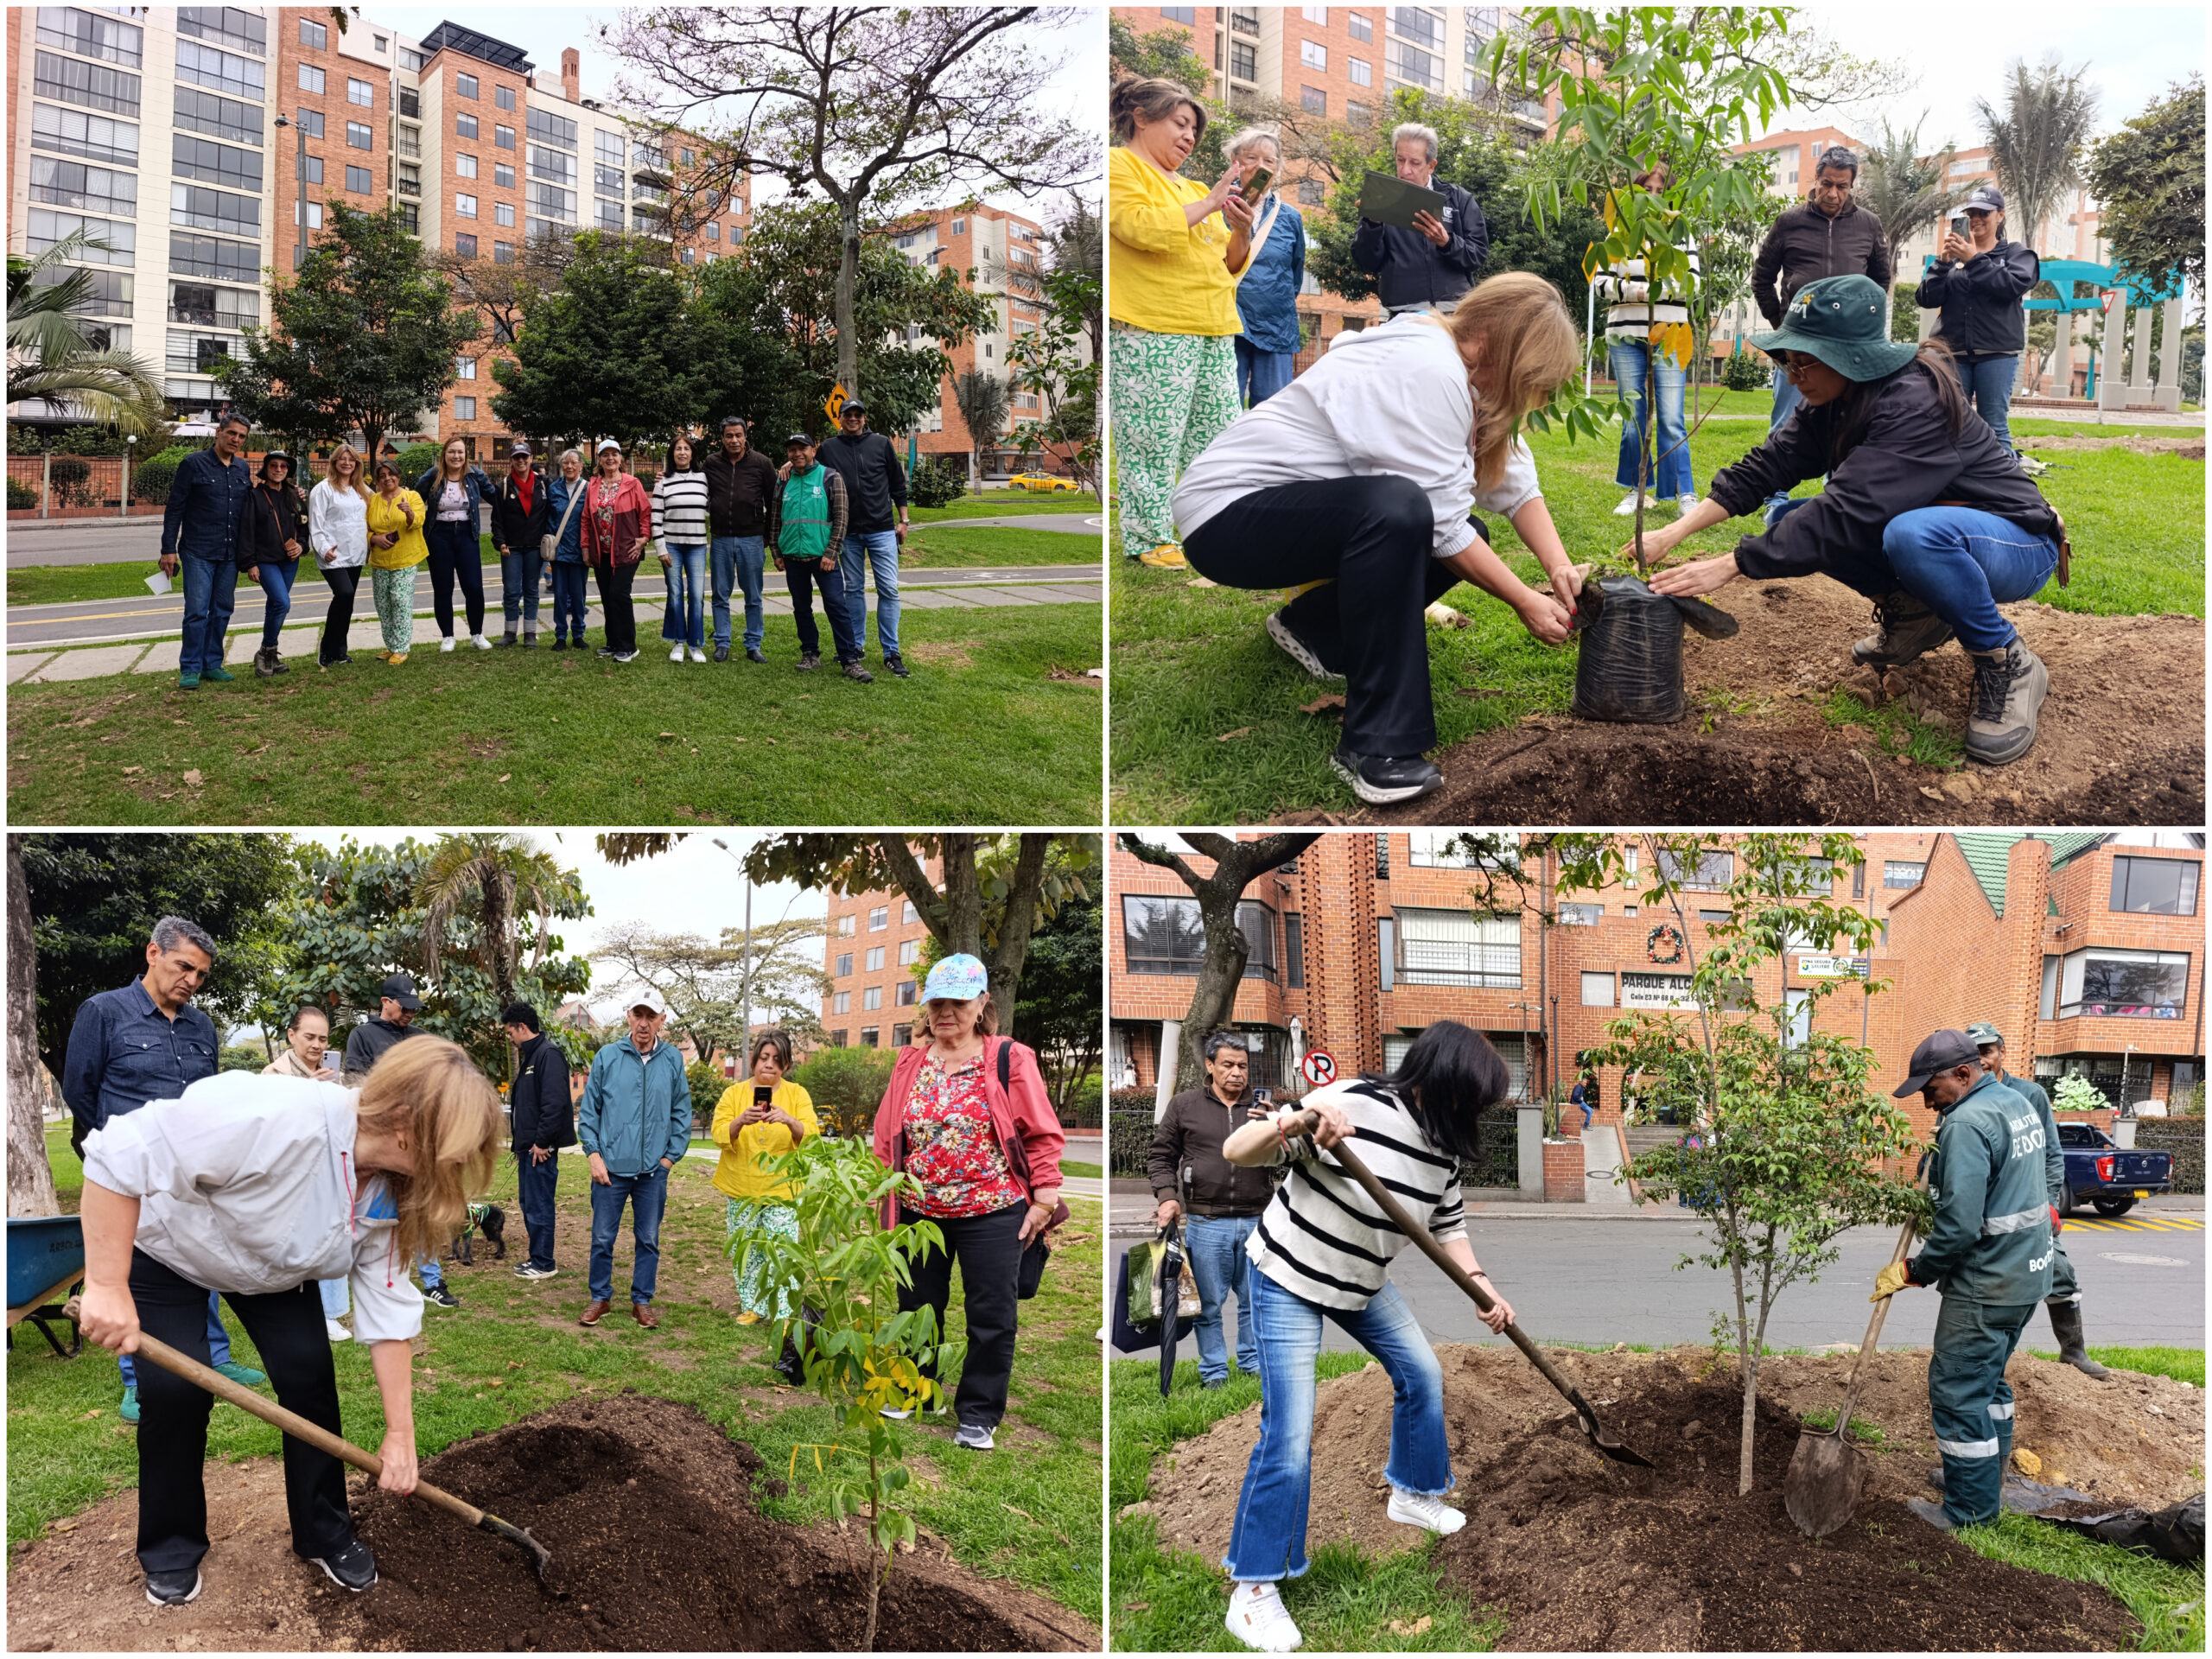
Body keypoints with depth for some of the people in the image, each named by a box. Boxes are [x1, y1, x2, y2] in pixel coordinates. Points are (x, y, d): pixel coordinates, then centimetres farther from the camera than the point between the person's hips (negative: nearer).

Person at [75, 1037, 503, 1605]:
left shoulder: (387, 1196, -21)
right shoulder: (279, 1117, -45)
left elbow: (389, 1314, -12)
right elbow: (119, 1155, -43)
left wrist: (400, 1435, -11)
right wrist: (107, 1287, -40)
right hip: (163, 1245, -5)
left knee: (310, 1375, -5)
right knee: (177, 1390, -10)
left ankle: (325, 1535, 14)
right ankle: (171, 1551, 13)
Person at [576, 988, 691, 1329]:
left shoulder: (673, 1060, 3)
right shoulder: (607, 1057, 0)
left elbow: (682, 1114, 6)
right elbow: (589, 1111, 4)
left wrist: (670, 1156, 0)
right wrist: (594, 1153, -4)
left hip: (654, 1170, 1)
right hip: (611, 1168, -1)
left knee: (649, 1240, 8)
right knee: (602, 1238, 4)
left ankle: (642, 1301, 19)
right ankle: (601, 1298, 19)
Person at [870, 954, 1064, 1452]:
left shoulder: (1010, 1059, -5)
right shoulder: (909, 1064, 7)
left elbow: (1043, 1135, -4)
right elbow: (887, 1138, 12)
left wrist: (1043, 1200, -9)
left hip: (992, 1212, -3)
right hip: (918, 1211, 4)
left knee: (992, 1317, 2)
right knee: (916, 1308, 15)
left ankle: (977, 1415, 15)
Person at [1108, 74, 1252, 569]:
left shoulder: (1188, 187, 26)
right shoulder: (1119, 167, 2)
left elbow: (1228, 265, 26)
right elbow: (1143, 227, -16)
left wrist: (1242, 232, 5)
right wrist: (1209, 204, -10)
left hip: (1214, 331, 8)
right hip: (1150, 330, -8)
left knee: (1216, 437, 6)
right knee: (1153, 439, -8)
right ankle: (1148, 540, -1)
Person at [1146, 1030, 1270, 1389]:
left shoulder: (1263, 1108, 8)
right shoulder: (1185, 1105, 2)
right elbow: (1160, 1156, 7)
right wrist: (1167, 1196, -8)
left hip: (1256, 1221, 2)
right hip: (1207, 1223, -2)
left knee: (1255, 1300, 11)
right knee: (1209, 1303, 5)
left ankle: (1254, 1363, 26)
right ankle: (1213, 1372, 17)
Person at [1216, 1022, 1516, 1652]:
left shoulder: (1443, 1144, -9)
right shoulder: (1352, 1104, -32)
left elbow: (1449, 1226, 6)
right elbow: (1235, 1152, -31)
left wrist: (1485, 1292, -7)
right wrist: (1287, 1125, -51)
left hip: (1362, 1281, 8)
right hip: (1289, 1278, -8)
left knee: (1422, 1372, 19)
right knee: (1290, 1436, -12)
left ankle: (1412, 1494, 47)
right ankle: (1252, 1589, 1)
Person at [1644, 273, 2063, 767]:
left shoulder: (1915, 406, -30)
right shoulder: (1833, 402, -3)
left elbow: (1847, 514, -37)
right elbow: (1766, 466, -9)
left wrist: (1730, 565, -37)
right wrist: (1674, 533, -22)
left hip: (2015, 545, -8)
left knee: (1914, 534, -40)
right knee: (1791, 522, -5)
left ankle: (2008, 665, -17)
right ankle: (1914, 613, 10)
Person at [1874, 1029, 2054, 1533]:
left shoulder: (1966, 1124, -22)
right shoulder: (2017, 1103, 10)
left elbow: (1959, 1227, -26)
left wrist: (1912, 1271, -14)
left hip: (1986, 1284, -10)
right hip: (2028, 1275, 10)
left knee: (1958, 1392, -2)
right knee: (1988, 1378, 22)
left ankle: (1969, 1513, 3)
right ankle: (1990, 1478, 32)